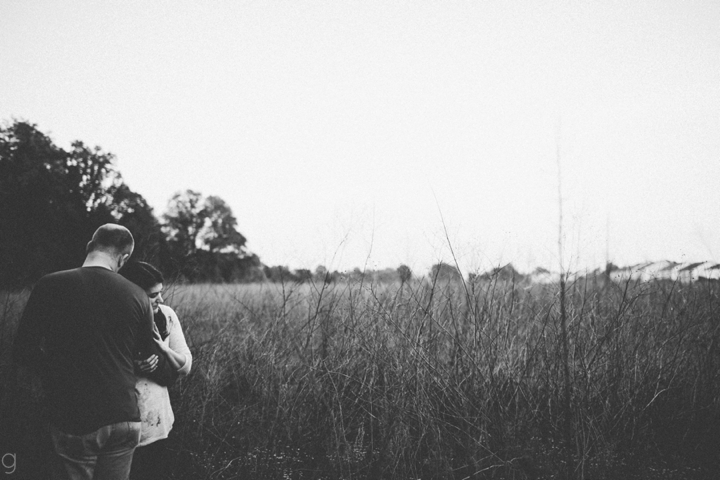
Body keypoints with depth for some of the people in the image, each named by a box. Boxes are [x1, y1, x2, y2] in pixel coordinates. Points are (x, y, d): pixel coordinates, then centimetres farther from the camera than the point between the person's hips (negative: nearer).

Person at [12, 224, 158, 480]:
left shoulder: (50, 286, -10)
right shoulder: (137, 296, -5)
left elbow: (23, 354, -5)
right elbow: (146, 357, 7)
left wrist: (59, 370, 12)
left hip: (74, 423, -2)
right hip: (125, 420, 2)